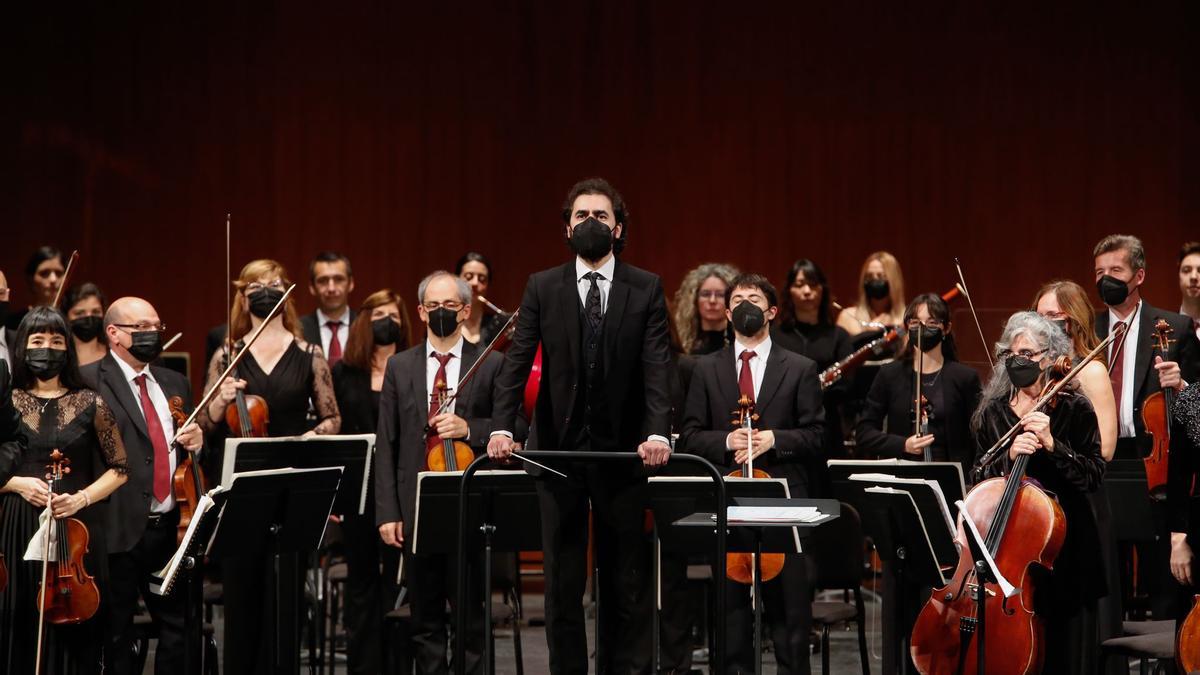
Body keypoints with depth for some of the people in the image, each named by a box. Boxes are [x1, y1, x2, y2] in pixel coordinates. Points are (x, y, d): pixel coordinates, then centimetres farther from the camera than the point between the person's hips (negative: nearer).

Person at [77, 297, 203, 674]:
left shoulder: (175, 384, 17)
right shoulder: (89, 381, -6)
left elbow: (192, 446, 24)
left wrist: (197, 440, 3)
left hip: (170, 527, 6)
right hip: (119, 529, -6)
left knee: (178, 627, 7)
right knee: (117, 634, 3)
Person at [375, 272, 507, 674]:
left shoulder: (492, 365, 5)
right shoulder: (399, 367, 9)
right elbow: (386, 445, 6)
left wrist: (469, 428, -15)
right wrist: (387, 512, -1)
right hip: (416, 508, 2)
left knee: (470, 613, 1)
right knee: (425, 619, 7)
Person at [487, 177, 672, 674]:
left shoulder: (646, 289, 1)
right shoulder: (542, 288, 3)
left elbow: (656, 367, -8)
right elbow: (517, 362, -5)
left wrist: (658, 432, -24)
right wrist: (502, 427, -19)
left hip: (621, 451, 0)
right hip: (558, 450, 1)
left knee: (626, 577, 6)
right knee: (562, 578, 5)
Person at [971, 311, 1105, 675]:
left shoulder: (1074, 409, -2)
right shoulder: (992, 412, 6)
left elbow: (1093, 476, -8)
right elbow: (979, 478, 3)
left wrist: (1052, 444, -20)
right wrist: (1009, 457, -15)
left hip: (1064, 545, -2)